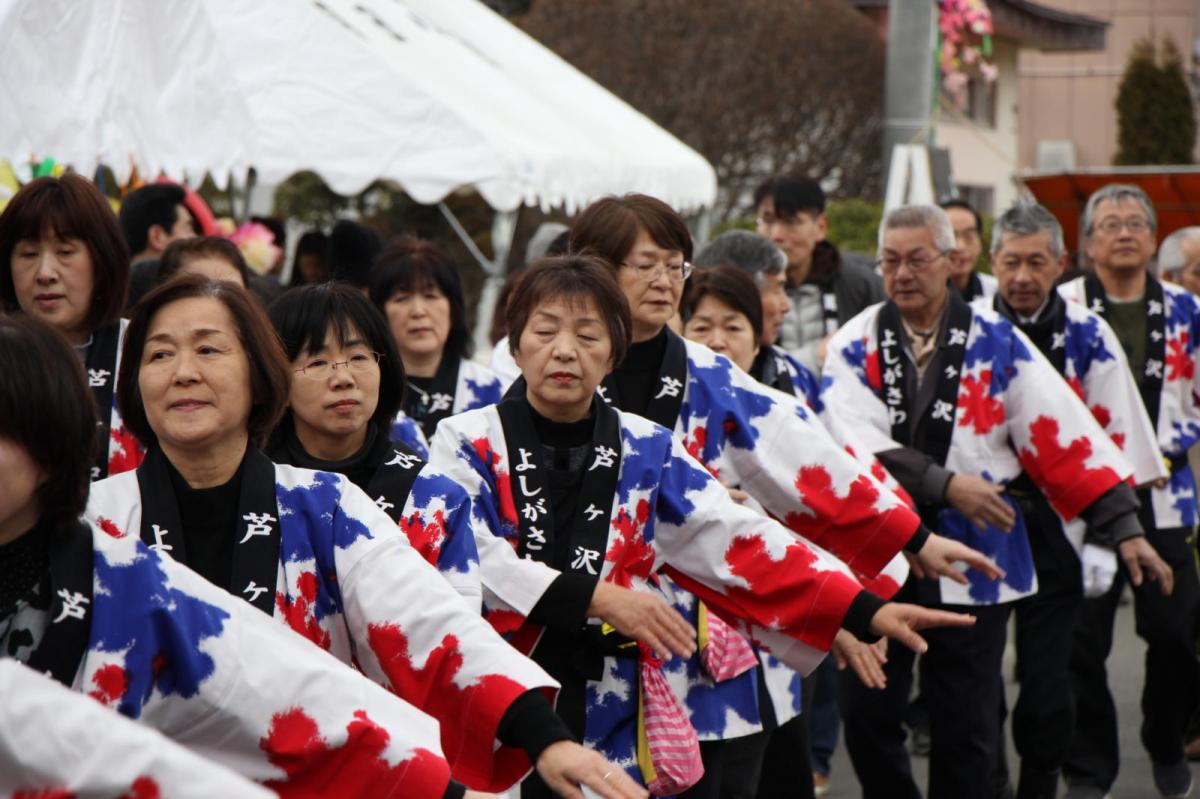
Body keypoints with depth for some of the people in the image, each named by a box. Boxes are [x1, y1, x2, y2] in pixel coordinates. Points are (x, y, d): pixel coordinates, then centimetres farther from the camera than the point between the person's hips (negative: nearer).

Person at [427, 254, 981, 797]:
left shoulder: (646, 451, 7)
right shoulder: (468, 442, -1)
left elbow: (738, 542, -1)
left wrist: (862, 611, -12)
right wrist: (595, 597, -22)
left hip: (612, 726, 3)